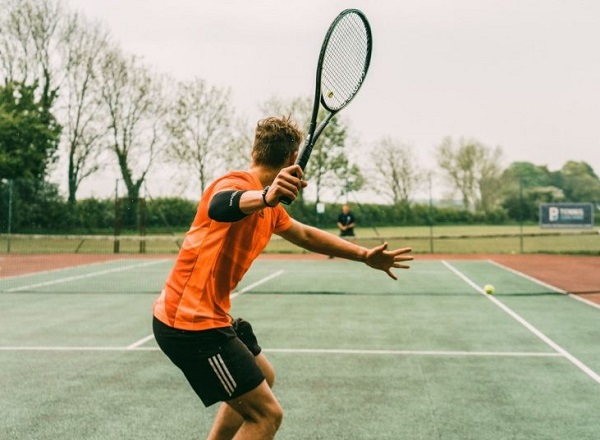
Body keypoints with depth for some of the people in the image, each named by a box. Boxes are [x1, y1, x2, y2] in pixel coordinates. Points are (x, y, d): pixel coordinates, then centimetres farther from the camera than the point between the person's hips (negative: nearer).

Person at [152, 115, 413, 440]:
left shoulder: (269, 207, 12)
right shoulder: (239, 182, -18)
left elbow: (306, 235, 26)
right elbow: (218, 206, -42)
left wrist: (365, 255, 25)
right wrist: (266, 197, -63)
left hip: (208, 317, 11)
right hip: (191, 323, -11)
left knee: (263, 379, 28)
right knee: (267, 413, -10)